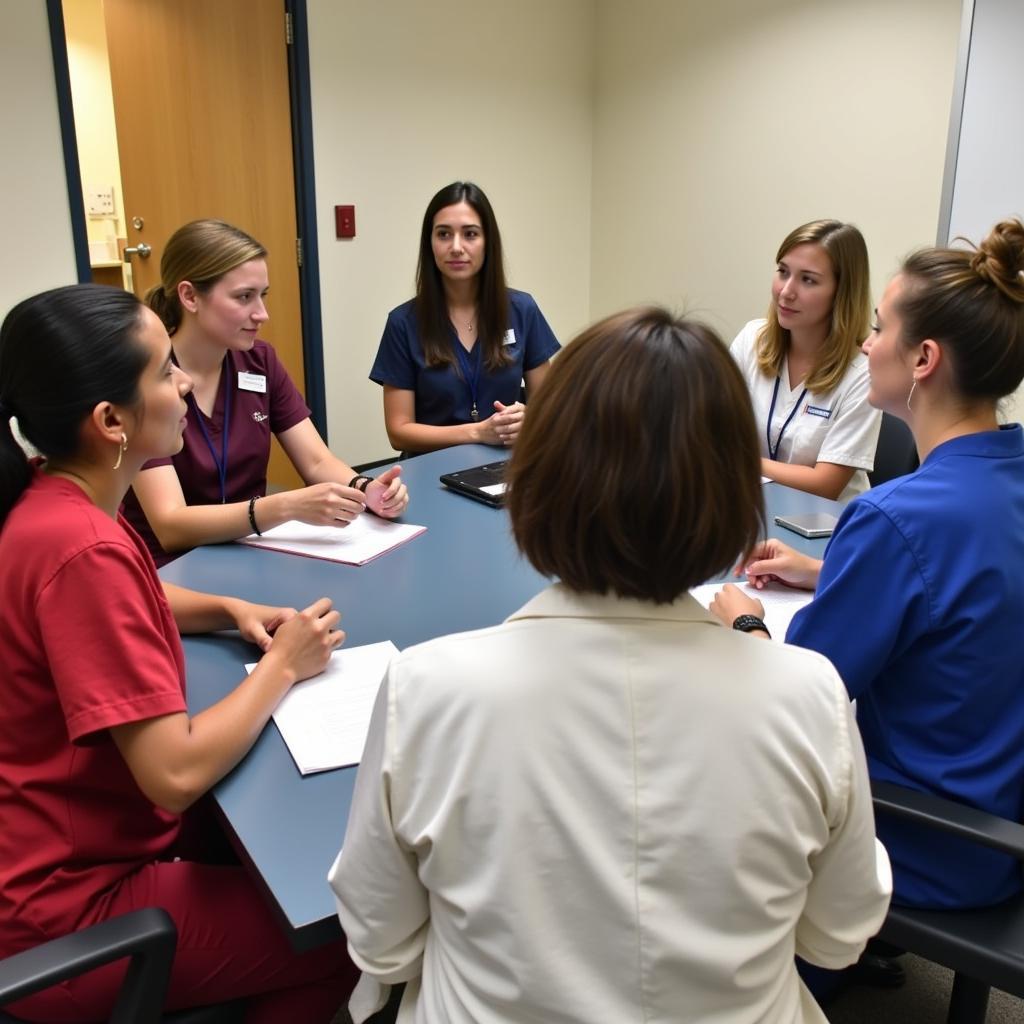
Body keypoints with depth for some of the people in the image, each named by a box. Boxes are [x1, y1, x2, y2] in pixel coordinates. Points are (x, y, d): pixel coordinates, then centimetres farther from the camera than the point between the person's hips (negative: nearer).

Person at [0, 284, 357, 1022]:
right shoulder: (80, 546, -32)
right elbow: (178, 774, -33)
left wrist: (230, 611, 1)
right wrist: (283, 665, -16)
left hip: (77, 840, 9)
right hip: (61, 910, -9)